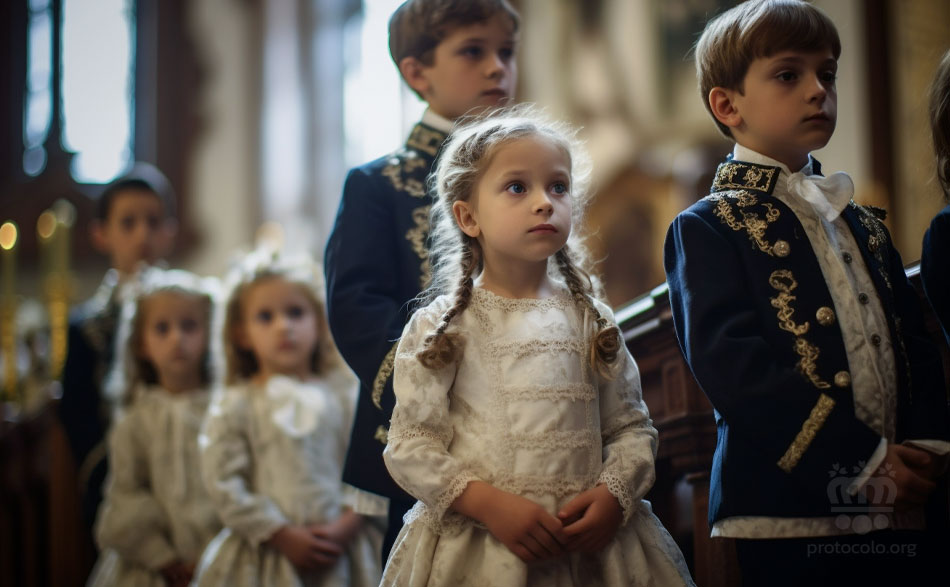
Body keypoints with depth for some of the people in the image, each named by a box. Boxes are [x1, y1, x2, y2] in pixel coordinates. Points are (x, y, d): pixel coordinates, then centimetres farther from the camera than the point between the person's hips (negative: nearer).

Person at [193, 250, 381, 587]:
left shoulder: (346, 395, 6)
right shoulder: (233, 407, 2)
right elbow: (223, 483, -5)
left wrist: (346, 526, -10)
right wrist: (283, 536, -10)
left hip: (340, 547, 1)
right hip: (266, 554, -1)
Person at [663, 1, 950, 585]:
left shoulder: (864, 225, 19)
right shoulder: (707, 229, -2)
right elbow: (732, 365, -14)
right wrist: (864, 457, -18)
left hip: (895, 512, 6)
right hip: (787, 515, -6)